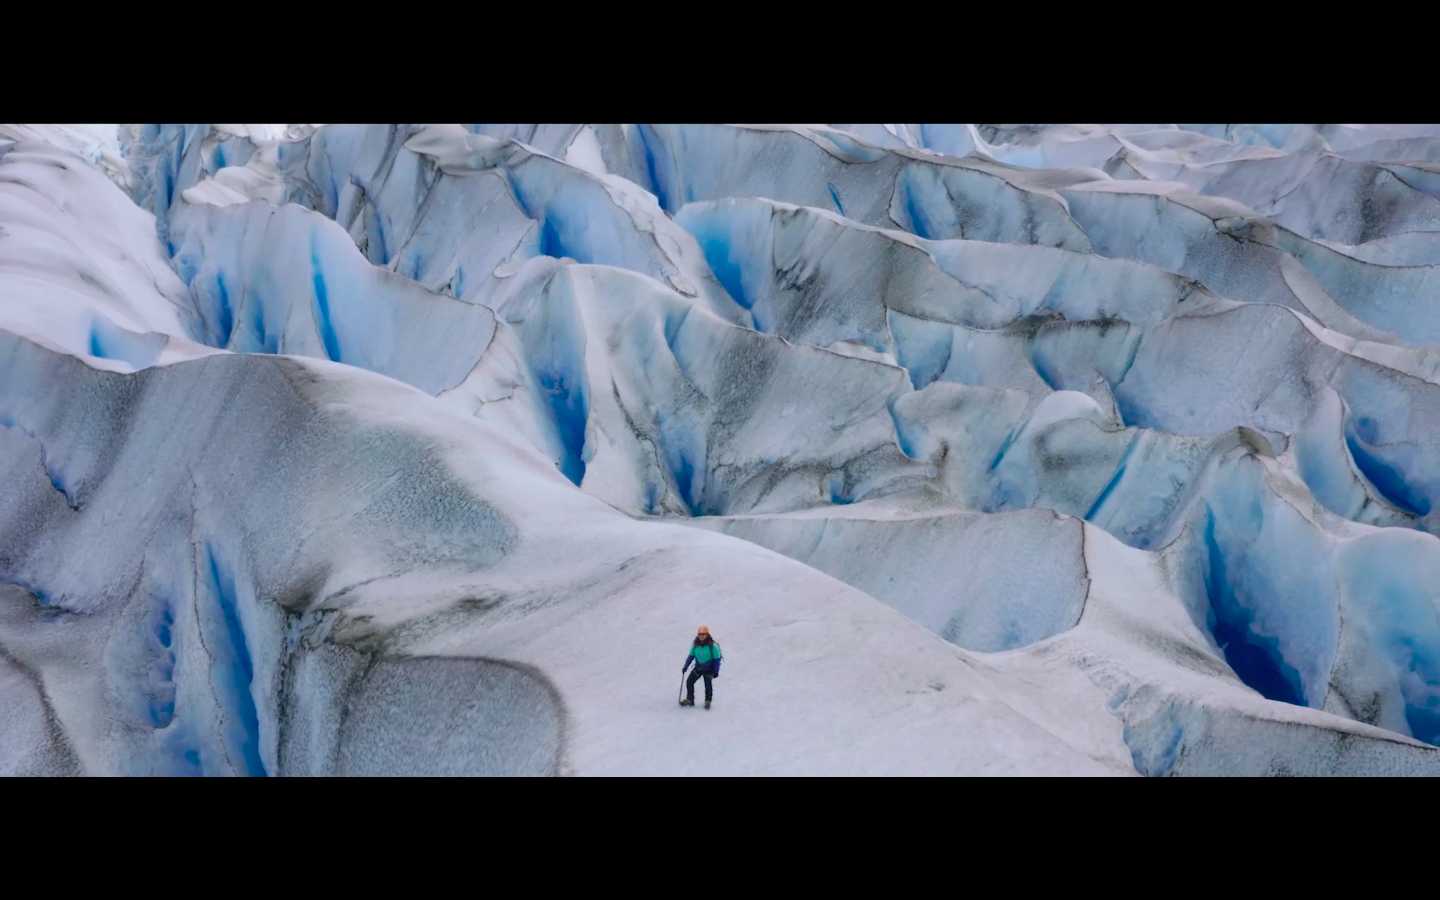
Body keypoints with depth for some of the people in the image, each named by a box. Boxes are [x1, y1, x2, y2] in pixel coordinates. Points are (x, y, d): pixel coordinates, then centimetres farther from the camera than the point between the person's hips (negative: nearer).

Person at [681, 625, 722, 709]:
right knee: (689, 681, -1)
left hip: (708, 669, -4)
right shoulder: (695, 645, -3)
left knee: (708, 685, -2)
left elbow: (717, 658, -10)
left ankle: (708, 701, 16)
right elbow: (691, 656, 8)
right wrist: (685, 666, 4)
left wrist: (716, 671, -12)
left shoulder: (712, 645, -15)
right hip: (698, 668, 4)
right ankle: (689, 699, 13)